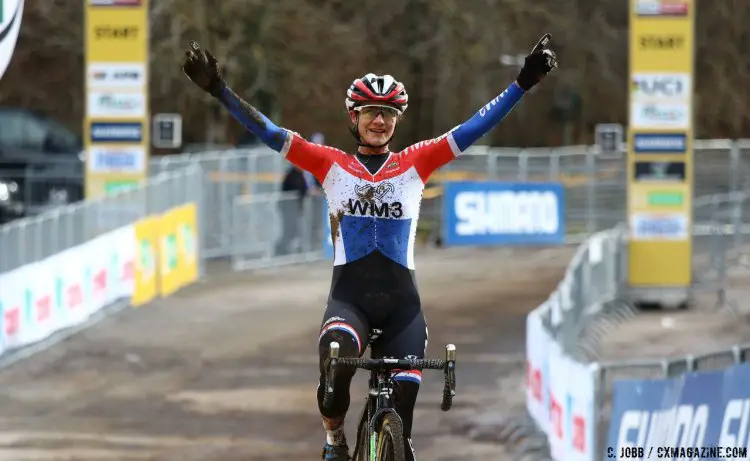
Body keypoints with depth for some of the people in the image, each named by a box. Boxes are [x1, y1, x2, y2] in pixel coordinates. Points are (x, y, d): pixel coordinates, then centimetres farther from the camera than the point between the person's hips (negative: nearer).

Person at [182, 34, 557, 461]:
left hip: (401, 301, 1)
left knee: (402, 407, -7)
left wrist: (524, 84, -7)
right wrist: (220, 91, -6)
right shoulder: (331, 165, 7)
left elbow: (473, 130, 2)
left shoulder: (415, 164, 8)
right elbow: (270, 133, 2)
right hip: (349, 297, -1)